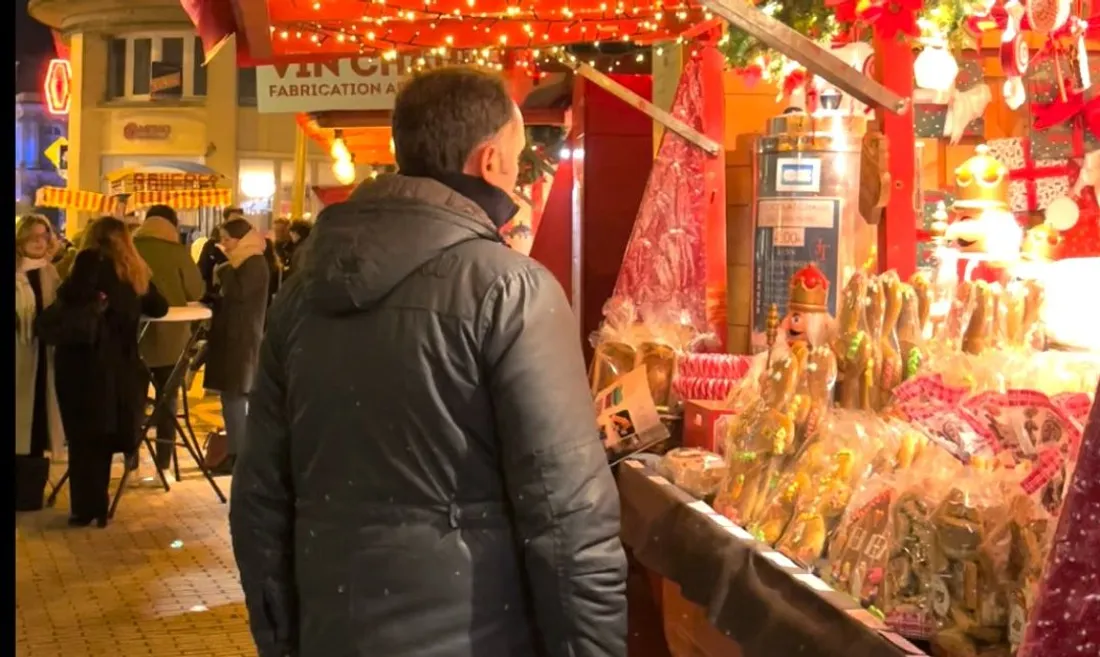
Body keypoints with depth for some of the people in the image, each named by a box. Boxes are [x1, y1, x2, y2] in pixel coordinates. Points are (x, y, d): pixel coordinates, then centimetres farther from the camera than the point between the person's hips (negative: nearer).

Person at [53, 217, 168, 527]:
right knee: (102, 436, 14)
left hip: (86, 359, -6)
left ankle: (86, 508, 3)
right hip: (120, 362, 6)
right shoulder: (135, 270, 12)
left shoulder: (92, 260, -5)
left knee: (84, 437, 1)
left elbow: (74, 296, -22)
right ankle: (98, 506, 17)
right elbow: (159, 307, 18)